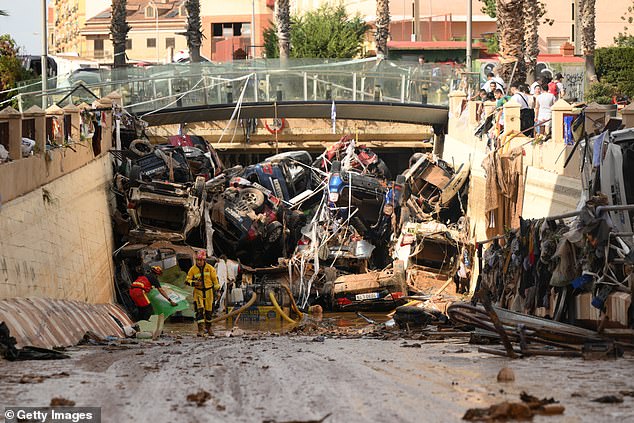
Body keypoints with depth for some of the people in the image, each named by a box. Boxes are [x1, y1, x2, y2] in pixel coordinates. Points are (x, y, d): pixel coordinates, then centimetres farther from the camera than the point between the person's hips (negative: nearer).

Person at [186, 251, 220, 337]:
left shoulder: (210, 268, -4)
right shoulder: (193, 269, -5)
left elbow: (215, 278, 6)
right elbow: (187, 280, -2)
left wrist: (217, 288, 4)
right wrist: (194, 283, -21)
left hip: (208, 291, 1)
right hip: (198, 292, -1)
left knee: (208, 310, 11)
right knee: (199, 310, -15)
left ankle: (208, 327, 30)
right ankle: (201, 329, -17)